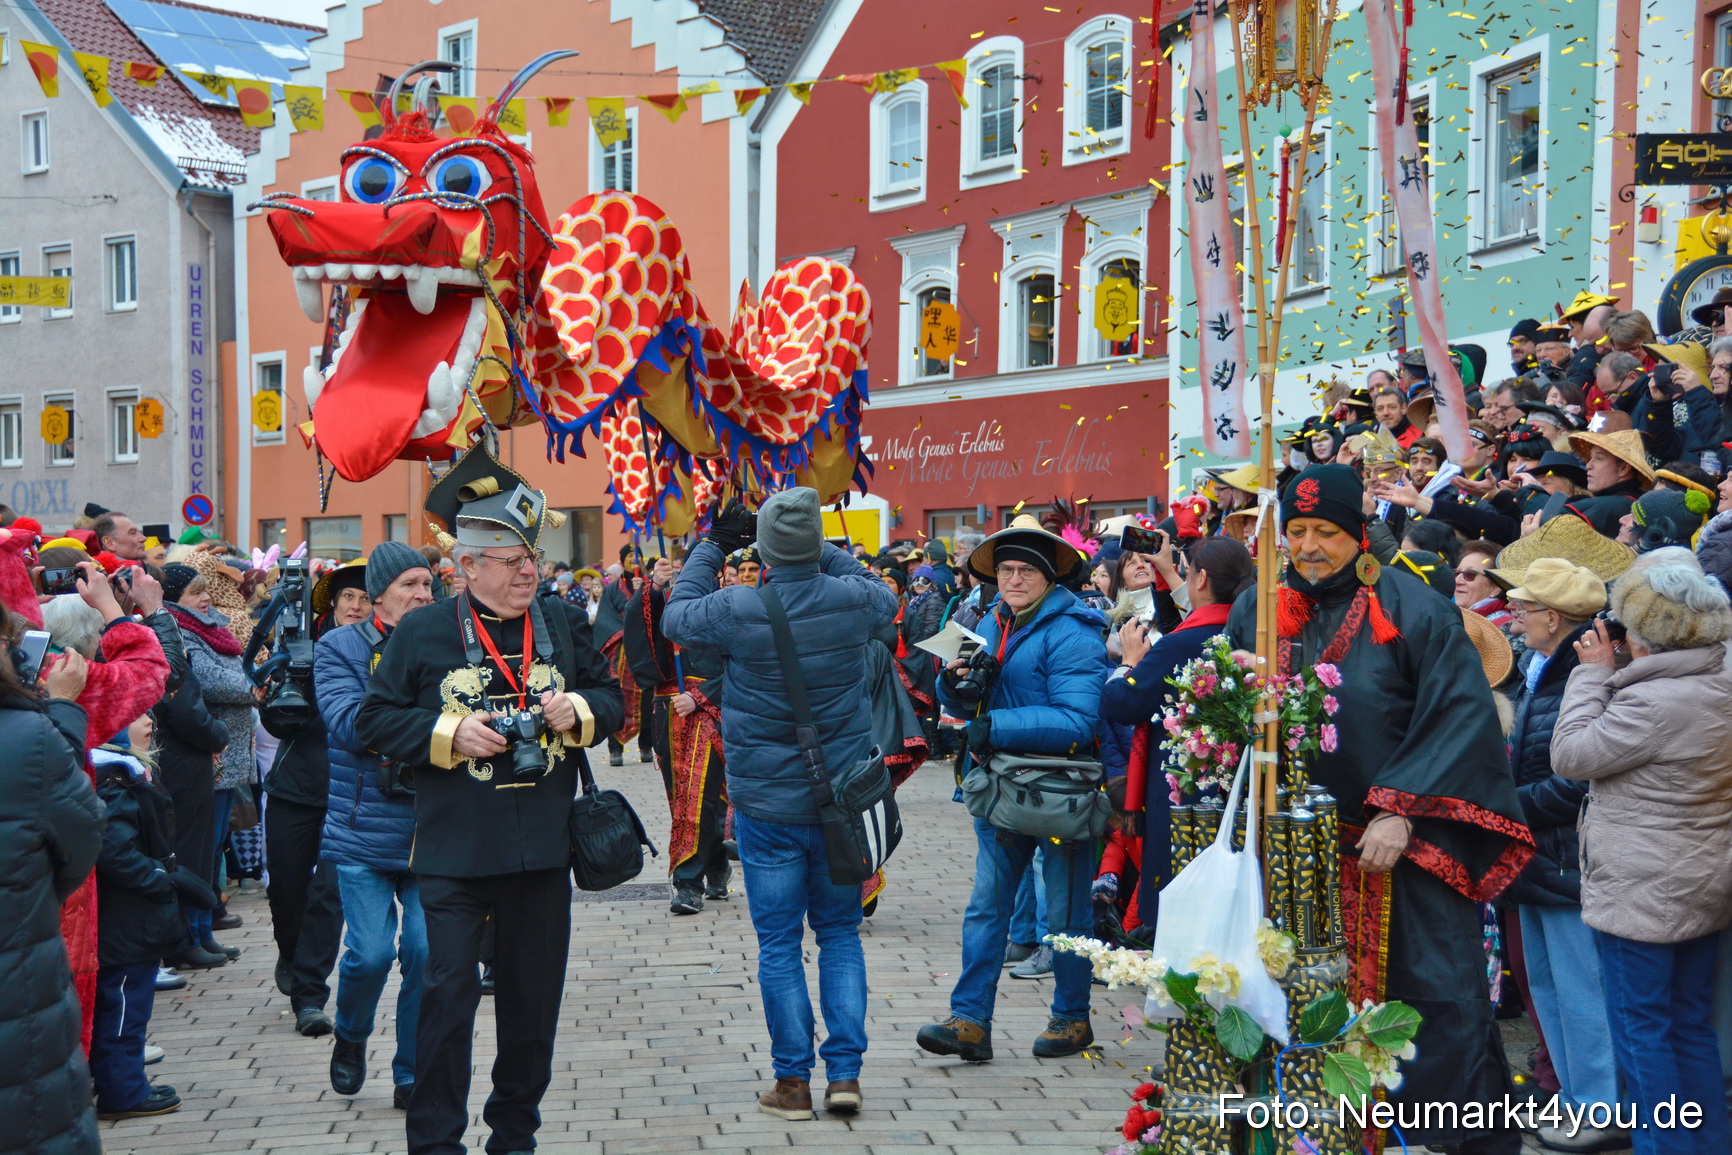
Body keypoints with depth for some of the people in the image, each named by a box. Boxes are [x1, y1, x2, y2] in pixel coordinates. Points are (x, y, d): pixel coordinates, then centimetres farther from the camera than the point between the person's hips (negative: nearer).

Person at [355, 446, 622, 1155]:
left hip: (542, 851, 3)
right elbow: (374, 723, -1)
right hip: (453, 852, -3)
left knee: (534, 995, 11)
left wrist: (578, 710, -7)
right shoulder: (421, 633, -2)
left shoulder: (564, 625, 7)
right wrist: (448, 733, -15)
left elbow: (612, 699, 15)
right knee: (447, 993, -5)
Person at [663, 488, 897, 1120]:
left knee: (778, 943, 7)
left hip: (767, 806, -2)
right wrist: (821, 552, 17)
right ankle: (845, 1072, 10)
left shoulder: (737, 611, -16)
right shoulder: (853, 601, -9)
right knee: (840, 932, 14)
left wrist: (712, 546, 15)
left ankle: (793, 1082, 12)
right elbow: (886, 598, 18)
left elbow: (676, 614, 6)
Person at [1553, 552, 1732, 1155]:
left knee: (1640, 1026, 3)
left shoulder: (1652, 701, -24)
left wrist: (1595, 673, -8)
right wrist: (1611, 676, 3)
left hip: (1643, 894, -9)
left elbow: (1571, 754, -15)